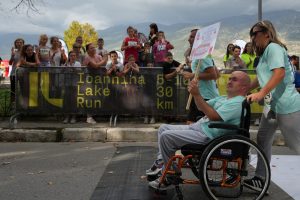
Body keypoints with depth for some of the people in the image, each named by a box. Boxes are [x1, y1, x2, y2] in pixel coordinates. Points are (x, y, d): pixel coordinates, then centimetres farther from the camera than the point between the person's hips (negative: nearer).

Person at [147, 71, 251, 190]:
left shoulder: (238, 103, -14)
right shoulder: (224, 98, 17)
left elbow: (213, 116, -25)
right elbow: (202, 107, 18)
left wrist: (197, 95, -25)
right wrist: (195, 93, -1)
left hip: (206, 136, -11)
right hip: (197, 127, 11)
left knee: (166, 136, -18)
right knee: (163, 128, 12)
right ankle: (161, 162, 10)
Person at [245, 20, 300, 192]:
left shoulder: (273, 47, -12)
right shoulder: (265, 52, 19)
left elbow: (279, 73, -25)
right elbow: (261, 78, 26)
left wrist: (261, 93, -29)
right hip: (272, 104, 11)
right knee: (263, 139, 13)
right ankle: (260, 179, 20)